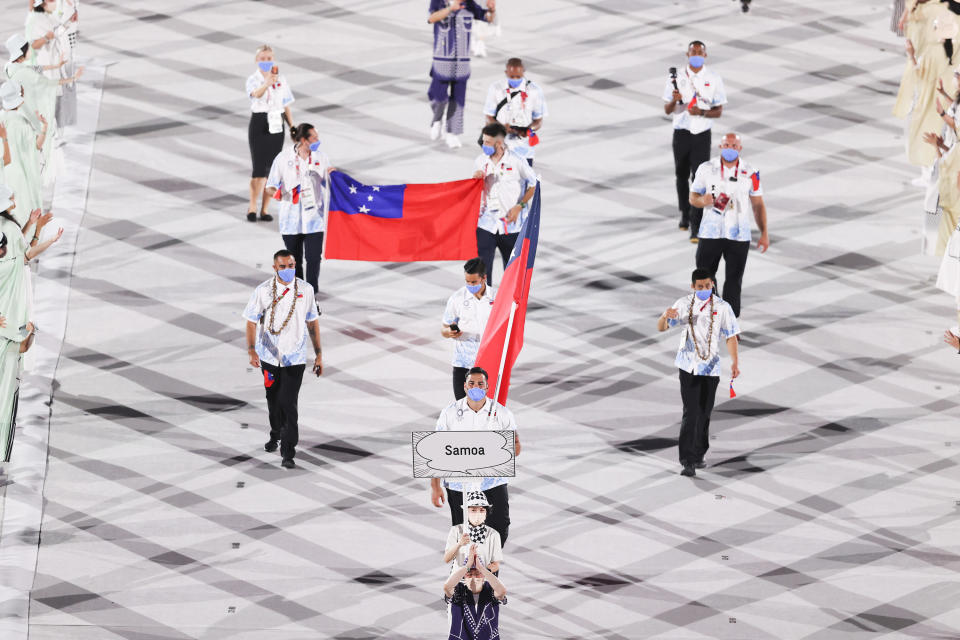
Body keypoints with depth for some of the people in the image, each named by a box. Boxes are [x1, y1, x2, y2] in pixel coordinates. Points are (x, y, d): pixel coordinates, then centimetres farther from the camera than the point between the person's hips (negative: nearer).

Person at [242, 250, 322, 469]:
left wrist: (318, 354, 7)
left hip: (295, 358, -1)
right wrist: (251, 350, -23)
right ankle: (275, 435, 44)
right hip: (269, 356, 1)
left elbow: (313, 321, 6)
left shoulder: (305, 290, -3)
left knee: (288, 403, -10)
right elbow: (252, 322, -8)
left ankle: (288, 453, -6)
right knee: (273, 399, 18)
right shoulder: (264, 291, -8)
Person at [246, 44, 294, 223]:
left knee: (272, 168, 4)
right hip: (259, 124, -4)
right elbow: (256, 94, -30)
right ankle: (252, 207, 4)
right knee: (259, 168, -10)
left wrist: (292, 127, 4)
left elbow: (286, 107, 13)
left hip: (276, 126, 4)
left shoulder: (281, 79, 8)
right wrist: (267, 83, -51)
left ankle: (264, 209, 13)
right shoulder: (253, 79, -6)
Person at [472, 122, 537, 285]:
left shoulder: (516, 162, -9)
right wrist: (477, 179, -9)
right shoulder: (481, 161, 3)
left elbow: (533, 185, 1)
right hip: (486, 223, 2)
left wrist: (519, 206, -10)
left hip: (511, 224, -2)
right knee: (481, 266, -7)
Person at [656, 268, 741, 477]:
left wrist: (735, 362, -15)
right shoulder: (684, 304, 0)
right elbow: (661, 328, -1)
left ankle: (698, 456, 26)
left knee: (704, 414, 10)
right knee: (690, 413, -10)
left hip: (711, 367, 1)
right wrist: (665, 316, -25)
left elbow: (731, 336, -2)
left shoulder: (722, 307, -1)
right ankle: (687, 461, -11)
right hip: (688, 366, -1)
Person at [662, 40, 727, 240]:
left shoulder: (714, 79, -1)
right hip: (681, 133, 2)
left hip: (702, 135, -2)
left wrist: (702, 112, -19)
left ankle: (696, 226, -12)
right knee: (682, 176, 15)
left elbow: (718, 111, 1)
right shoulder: (677, 78, 1)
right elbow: (667, 110, 2)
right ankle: (684, 213, 38)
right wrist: (674, 100, -20)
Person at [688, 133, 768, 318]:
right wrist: (702, 200, -19)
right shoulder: (706, 169, -1)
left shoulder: (750, 173, -1)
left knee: (734, 280, 2)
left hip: (739, 235, 0)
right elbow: (692, 198, 5)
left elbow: (758, 205, 7)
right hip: (710, 233, 0)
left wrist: (764, 233, 3)